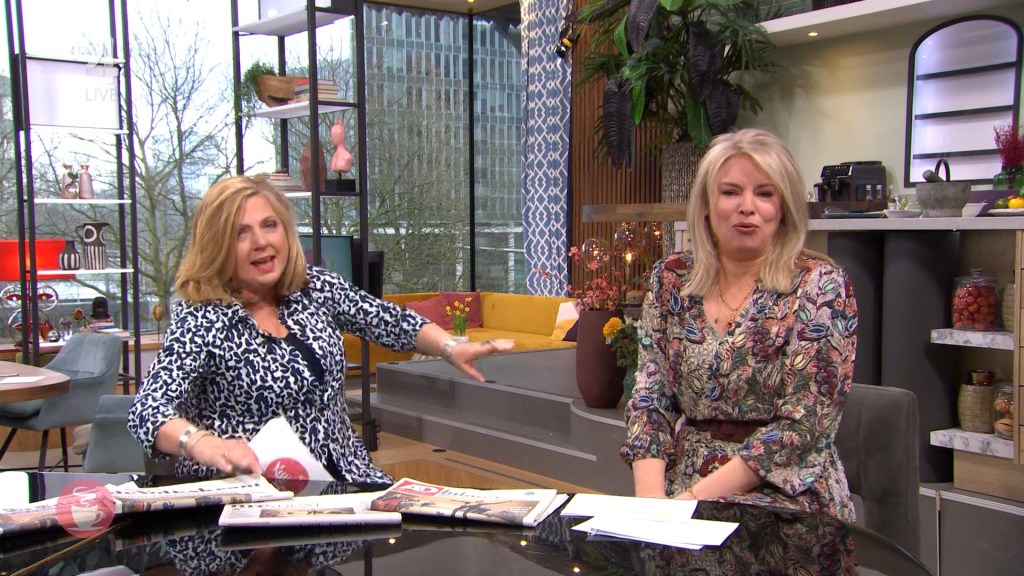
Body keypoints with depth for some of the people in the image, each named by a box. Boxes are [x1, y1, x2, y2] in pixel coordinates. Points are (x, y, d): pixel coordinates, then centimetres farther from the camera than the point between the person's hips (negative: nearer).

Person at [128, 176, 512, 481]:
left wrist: (451, 348, -6)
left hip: (343, 475, 7)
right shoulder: (201, 320, -13)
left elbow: (393, 323, 13)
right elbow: (148, 409, -24)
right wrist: (205, 444, -45)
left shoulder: (316, 288, 4)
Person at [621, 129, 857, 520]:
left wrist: (696, 497, -17)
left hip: (786, 489, -3)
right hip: (681, 480, 3)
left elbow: (803, 423, -12)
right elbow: (650, 398, 2)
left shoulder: (821, 286, -7)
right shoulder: (671, 280, 4)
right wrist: (650, 497, -13)